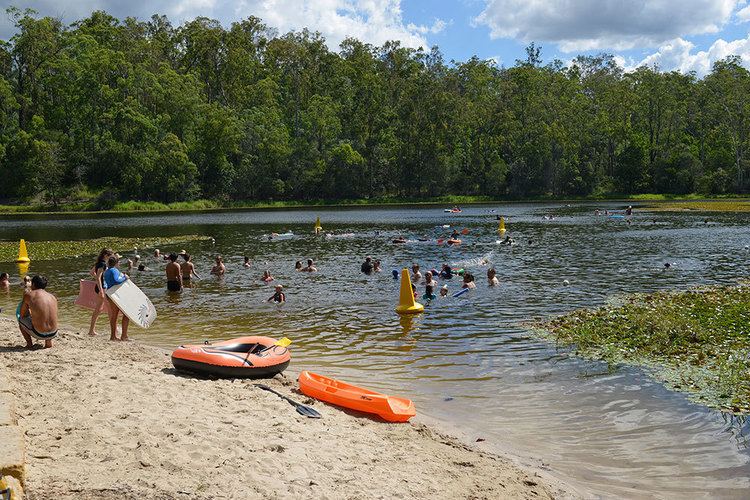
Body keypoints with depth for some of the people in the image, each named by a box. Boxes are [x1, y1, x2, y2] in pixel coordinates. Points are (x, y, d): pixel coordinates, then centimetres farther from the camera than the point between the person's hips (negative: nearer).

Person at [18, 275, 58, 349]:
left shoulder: (29, 295, -2)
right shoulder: (53, 297, 11)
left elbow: (22, 315, 9)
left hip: (39, 334, -4)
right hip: (53, 334, 4)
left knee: (20, 319, 23)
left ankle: (29, 344, 19)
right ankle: (48, 341, 20)